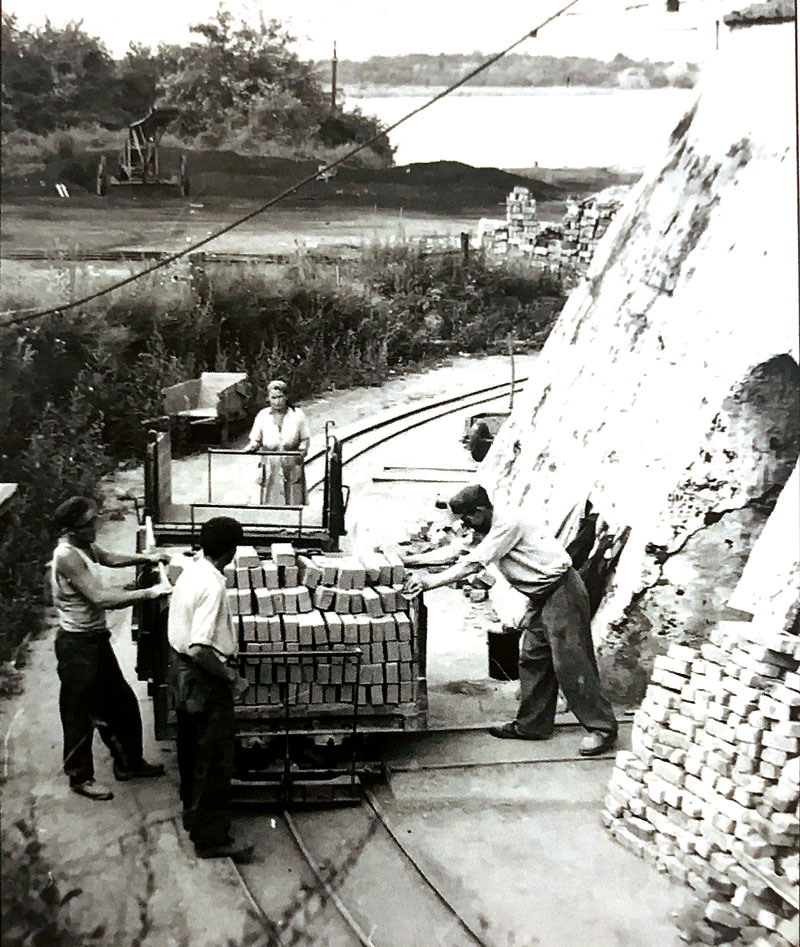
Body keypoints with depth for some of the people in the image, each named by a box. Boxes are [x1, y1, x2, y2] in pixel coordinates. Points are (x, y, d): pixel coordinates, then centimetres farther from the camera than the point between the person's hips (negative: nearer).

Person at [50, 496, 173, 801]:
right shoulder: (67, 556, -25)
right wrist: (149, 593, -27)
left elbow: (110, 558, 23)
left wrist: (146, 557, 6)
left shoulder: (85, 547, 3)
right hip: (77, 644, -10)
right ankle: (80, 777, 23)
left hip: (96, 639, 10)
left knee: (122, 702, 19)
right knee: (80, 713, 6)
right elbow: (101, 598, -29)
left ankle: (129, 763, 35)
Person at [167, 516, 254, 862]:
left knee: (192, 748, 24)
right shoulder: (212, 586, -26)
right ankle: (212, 838, 8)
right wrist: (231, 676, -18)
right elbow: (200, 648, -30)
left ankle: (193, 812, 41)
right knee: (215, 758, 0)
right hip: (204, 678, -10)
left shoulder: (191, 569, 2)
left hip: (182, 668, 10)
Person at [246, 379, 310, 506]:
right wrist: (252, 447, -9)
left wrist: (303, 448, -13)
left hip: (292, 469, -1)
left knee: (294, 503, -3)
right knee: (270, 507, -2)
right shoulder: (262, 416, 4)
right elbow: (256, 440, 12)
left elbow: (305, 438, 8)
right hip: (270, 470, 1)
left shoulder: (297, 415, 1)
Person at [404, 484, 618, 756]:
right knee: (532, 659, 11)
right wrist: (418, 559, 11)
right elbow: (458, 553, 19)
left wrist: (430, 581, -20)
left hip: (561, 591, -11)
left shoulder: (508, 524, -19)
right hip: (541, 596, 11)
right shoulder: (490, 532, 12)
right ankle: (532, 724, 20)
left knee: (570, 662, -10)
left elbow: (474, 563, -22)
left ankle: (602, 728, -4)